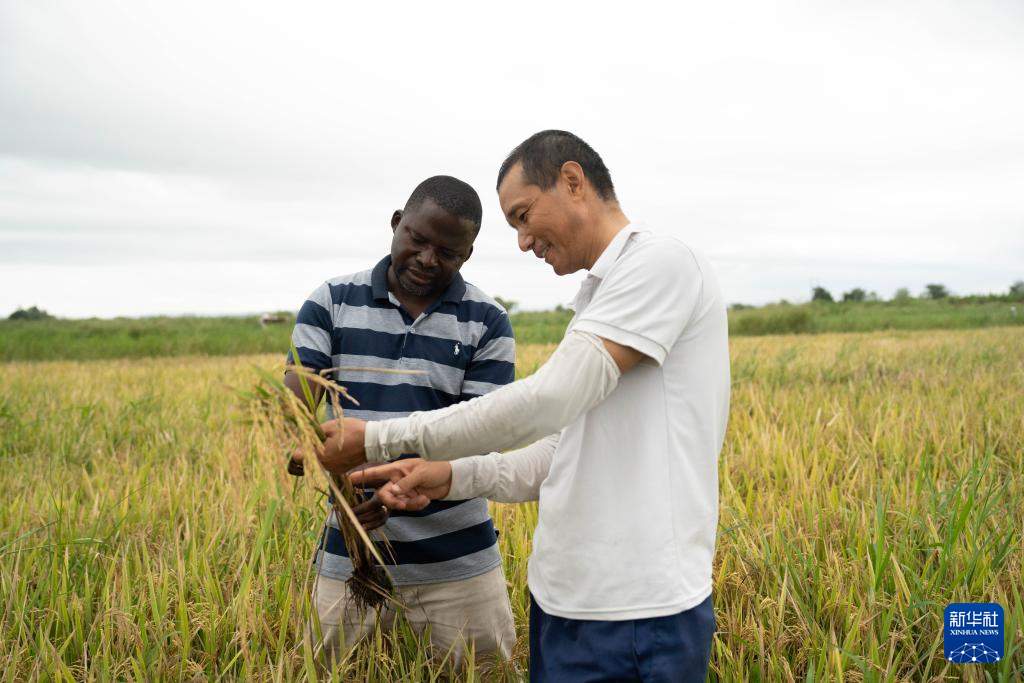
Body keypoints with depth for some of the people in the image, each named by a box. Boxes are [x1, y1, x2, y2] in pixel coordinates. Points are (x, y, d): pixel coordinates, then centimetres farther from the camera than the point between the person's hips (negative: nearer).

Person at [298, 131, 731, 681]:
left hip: (638, 613, -8)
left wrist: (378, 439, -15)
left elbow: (547, 401, -22)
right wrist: (455, 476, 3)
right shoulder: (601, 295, 17)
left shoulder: (662, 263, -13)